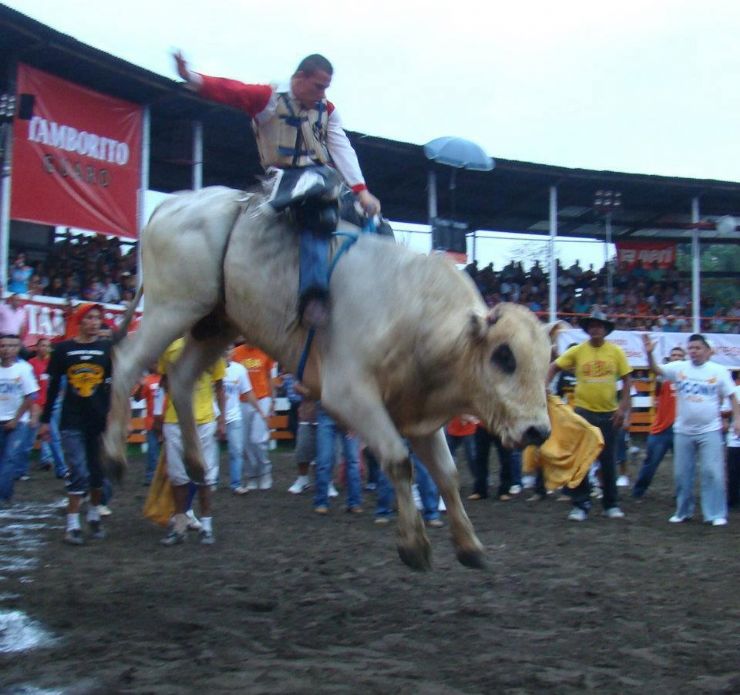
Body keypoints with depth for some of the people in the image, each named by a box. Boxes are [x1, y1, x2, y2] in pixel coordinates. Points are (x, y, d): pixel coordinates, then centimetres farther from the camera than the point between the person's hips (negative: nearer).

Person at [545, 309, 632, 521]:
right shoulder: (577, 351, -4)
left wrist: (623, 407, -5)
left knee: (607, 460, 10)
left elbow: (627, 379, 1)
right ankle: (580, 505, 11)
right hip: (583, 411, 0)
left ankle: (611, 505, 22)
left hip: (608, 413, 0)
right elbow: (553, 368, 1)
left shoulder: (616, 351, -3)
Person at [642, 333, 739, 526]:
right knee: (682, 474, 10)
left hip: (709, 431, -2)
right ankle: (683, 512, 24)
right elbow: (656, 369, -8)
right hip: (683, 431, 2)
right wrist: (649, 353, -26)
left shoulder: (719, 371, -3)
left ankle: (716, 514, 2)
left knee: (712, 473, -6)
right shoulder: (679, 368, 0)